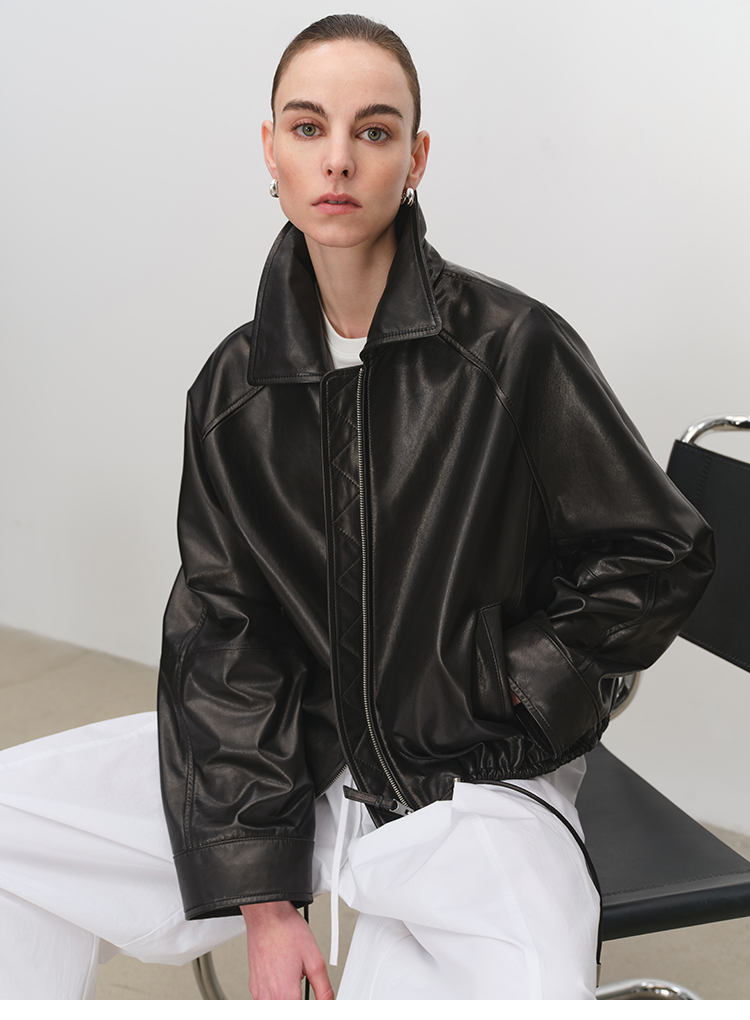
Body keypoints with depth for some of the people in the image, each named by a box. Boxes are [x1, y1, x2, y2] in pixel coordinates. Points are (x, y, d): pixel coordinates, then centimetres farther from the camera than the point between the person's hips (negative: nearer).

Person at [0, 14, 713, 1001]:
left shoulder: (514, 347, -10)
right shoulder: (235, 387, 0)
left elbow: (661, 553, -1)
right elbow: (222, 635, -1)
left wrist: (503, 680, -8)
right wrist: (262, 895, -7)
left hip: (474, 783, -3)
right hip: (297, 759, 4)